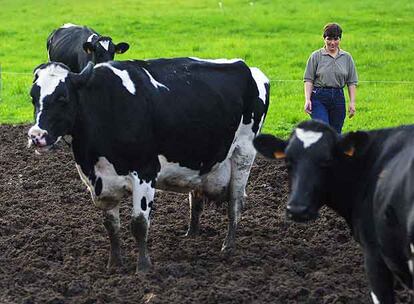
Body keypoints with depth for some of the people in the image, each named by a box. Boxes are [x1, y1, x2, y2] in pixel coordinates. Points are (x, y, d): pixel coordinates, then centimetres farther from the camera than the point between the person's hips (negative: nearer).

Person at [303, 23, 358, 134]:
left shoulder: (347, 57, 10)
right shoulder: (316, 56, 3)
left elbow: (352, 82, 10)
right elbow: (308, 80, 0)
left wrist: (352, 102, 3)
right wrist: (307, 100, -10)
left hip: (338, 98, 3)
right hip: (319, 97, -3)